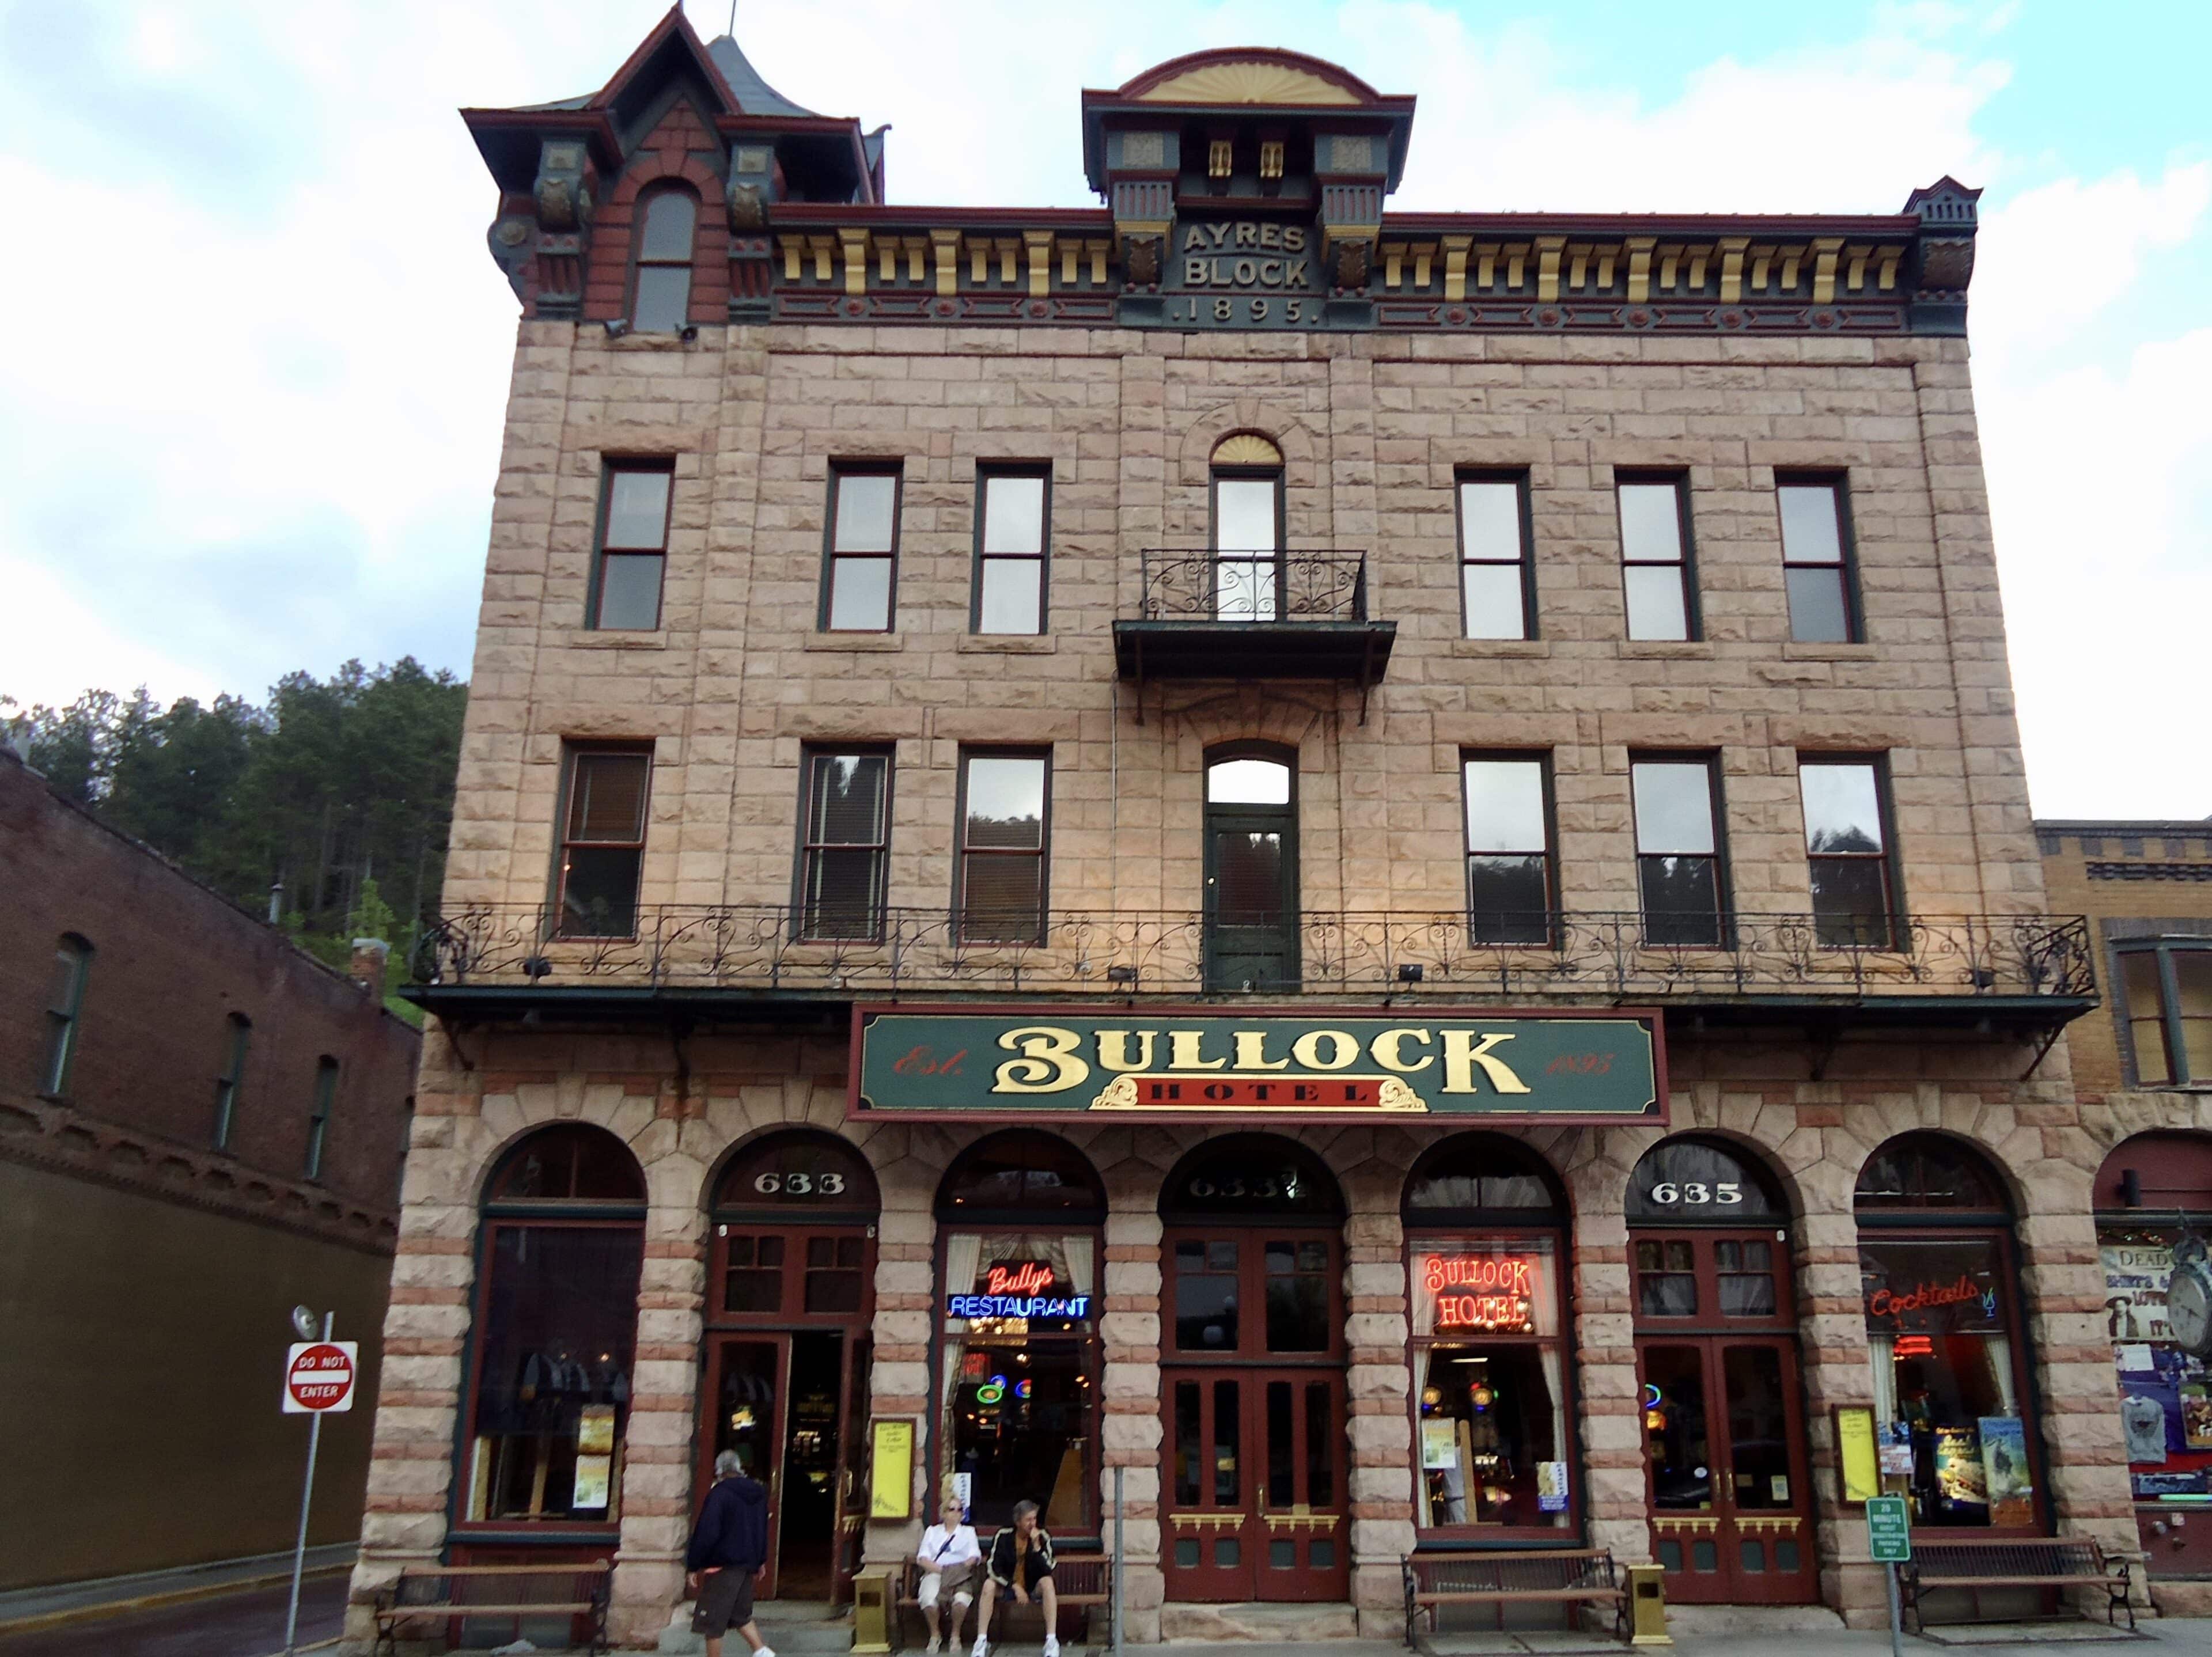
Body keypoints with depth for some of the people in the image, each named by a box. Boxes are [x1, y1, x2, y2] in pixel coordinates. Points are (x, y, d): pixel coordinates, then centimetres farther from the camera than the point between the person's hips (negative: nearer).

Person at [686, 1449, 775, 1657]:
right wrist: (760, 1560, 28)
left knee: (712, 1621, 2)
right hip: (748, 1564, 8)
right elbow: (763, 1529, 21)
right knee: (742, 1615, 19)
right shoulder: (758, 1493, 11)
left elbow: (706, 1533, -18)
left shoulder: (720, 1494, -13)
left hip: (723, 1566, -8)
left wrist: (693, 1566, -12)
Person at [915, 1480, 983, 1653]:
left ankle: (955, 1635, -10)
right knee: (928, 1598, -36)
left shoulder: (968, 1531, 25)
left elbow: (974, 1557, 10)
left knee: (962, 1598, -36)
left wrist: (962, 1567, -11)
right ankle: (935, 1635, -10)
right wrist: (941, 1570, -9)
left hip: (959, 1575, 0)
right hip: (935, 1573, 0)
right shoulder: (932, 1531, 24)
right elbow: (922, 1558, 9)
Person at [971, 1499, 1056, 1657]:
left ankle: (1052, 1641, -32)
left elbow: (1047, 1570, -17)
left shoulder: (1042, 1536, -11)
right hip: (1007, 1585, 0)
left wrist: (1036, 1546, -29)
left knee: (1048, 1583, -32)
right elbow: (994, 1568, -14)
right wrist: (1015, 1587, -23)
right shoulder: (1003, 1536, -11)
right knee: (989, 1584, -30)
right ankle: (982, 1641, -26)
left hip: (1033, 1587, 0)